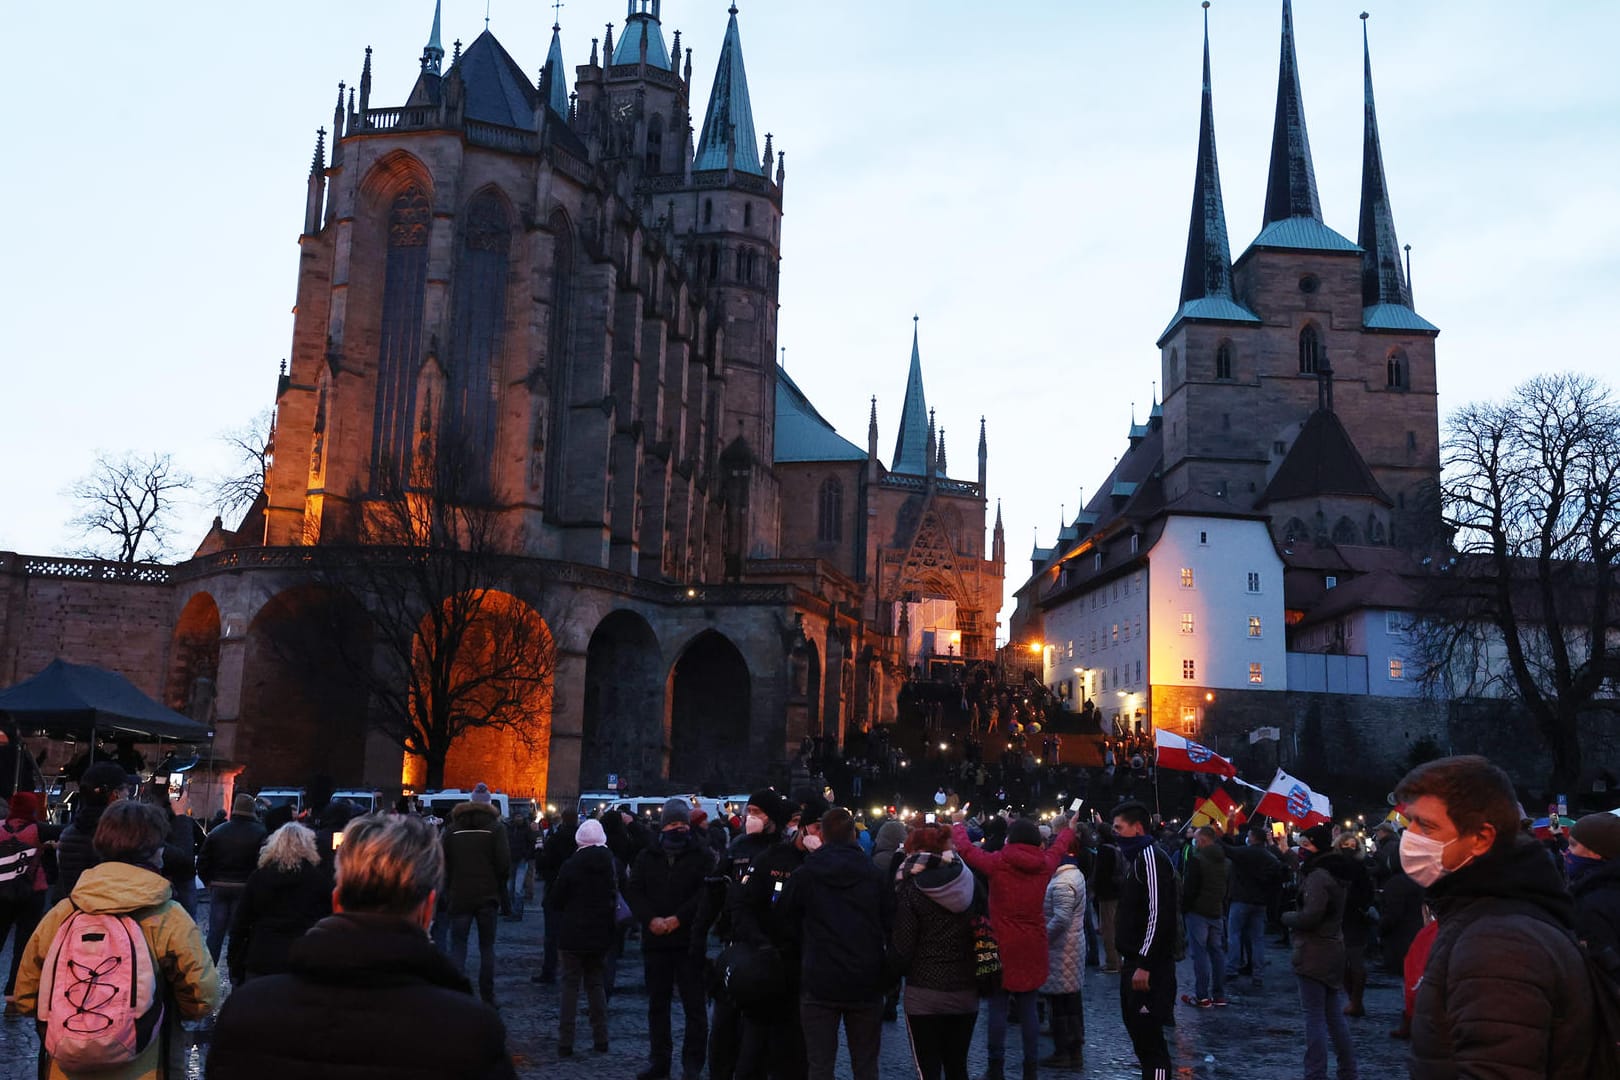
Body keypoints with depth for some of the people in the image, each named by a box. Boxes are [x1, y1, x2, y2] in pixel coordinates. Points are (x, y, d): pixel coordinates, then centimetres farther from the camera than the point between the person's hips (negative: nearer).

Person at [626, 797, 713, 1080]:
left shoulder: (702, 855, 1)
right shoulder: (647, 857, 11)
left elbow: (706, 892, -9)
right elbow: (633, 890, 4)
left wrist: (678, 918, -17)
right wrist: (651, 919, -12)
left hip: (690, 940, -3)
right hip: (655, 941, 4)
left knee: (694, 1005, -1)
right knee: (657, 1004, 12)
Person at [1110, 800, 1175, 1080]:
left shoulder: (1151, 857, -15)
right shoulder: (1135, 857, 16)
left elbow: (1159, 914, -22)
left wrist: (1144, 964, -23)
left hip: (1149, 967, -10)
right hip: (1134, 962, 10)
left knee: (1150, 1039, -8)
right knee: (1138, 1032, 16)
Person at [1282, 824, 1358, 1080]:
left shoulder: (1319, 876, -19)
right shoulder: (1335, 873, 12)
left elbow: (1309, 917, -25)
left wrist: (1287, 917, -7)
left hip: (1314, 953, -10)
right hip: (1333, 949, 10)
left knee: (1314, 1016, -6)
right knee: (1333, 1014, 17)